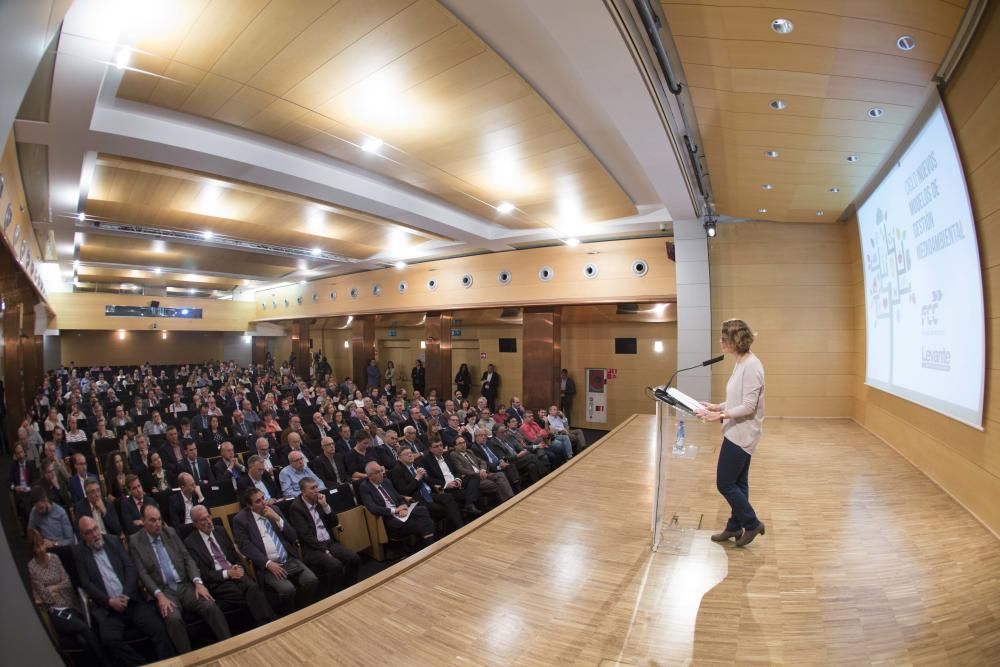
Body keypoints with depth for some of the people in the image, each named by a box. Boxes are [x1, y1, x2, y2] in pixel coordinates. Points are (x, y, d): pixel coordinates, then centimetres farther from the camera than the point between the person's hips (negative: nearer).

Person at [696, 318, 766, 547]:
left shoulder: (751, 365, -20)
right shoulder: (741, 363, 9)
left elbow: (748, 406, -23)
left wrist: (719, 415, -26)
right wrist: (717, 407, 7)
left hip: (741, 434, -10)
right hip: (736, 432, 10)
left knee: (724, 483, 1)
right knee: (737, 483, 17)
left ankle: (752, 523, 19)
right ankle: (735, 527, 29)